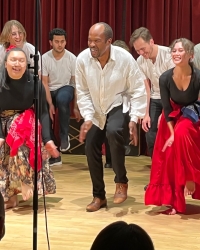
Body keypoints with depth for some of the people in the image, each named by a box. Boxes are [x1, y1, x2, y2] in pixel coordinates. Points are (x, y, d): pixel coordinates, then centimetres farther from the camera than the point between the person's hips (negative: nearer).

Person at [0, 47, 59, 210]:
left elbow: (43, 112, -12)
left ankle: (25, 181, -22)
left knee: (20, 133, -31)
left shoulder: (34, 83, -17)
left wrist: (47, 139, -21)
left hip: (26, 121, -1)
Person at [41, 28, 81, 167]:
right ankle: (53, 156, 5)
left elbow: (77, 84, -7)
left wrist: (76, 107, -8)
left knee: (62, 99, -39)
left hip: (66, 88, -2)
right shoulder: (44, 58, -11)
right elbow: (45, 83, -9)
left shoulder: (72, 59, -12)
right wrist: (50, 104, -18)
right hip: (50, 91, 2)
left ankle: (64, 136, -22)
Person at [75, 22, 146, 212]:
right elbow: (82, 92, -8)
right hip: (96, 110, 4)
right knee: (91, 147, 2)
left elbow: (138, 90, -16)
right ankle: (99, 196, 21)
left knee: (113, 132, -33)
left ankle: (121, 182, -13)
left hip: (118, 105, -4)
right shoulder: (82, 59, -18)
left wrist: (134, 119, -22)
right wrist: (87, 117, -17)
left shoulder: (125, 58, -24)